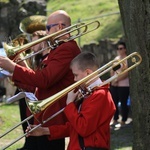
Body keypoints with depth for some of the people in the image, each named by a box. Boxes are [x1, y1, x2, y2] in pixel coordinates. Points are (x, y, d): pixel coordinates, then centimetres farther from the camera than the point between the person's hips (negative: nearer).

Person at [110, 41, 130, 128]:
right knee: (114, 102, 11)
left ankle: (123, 122, 5)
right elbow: (112, 71, 15)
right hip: (114, 85, 7)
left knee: (123, 103, -2)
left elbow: (127, 73, -17)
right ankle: (115, 120, 21)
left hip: (124, 85, -7)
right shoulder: (116, 58, 13)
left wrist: (117, 80, -16)